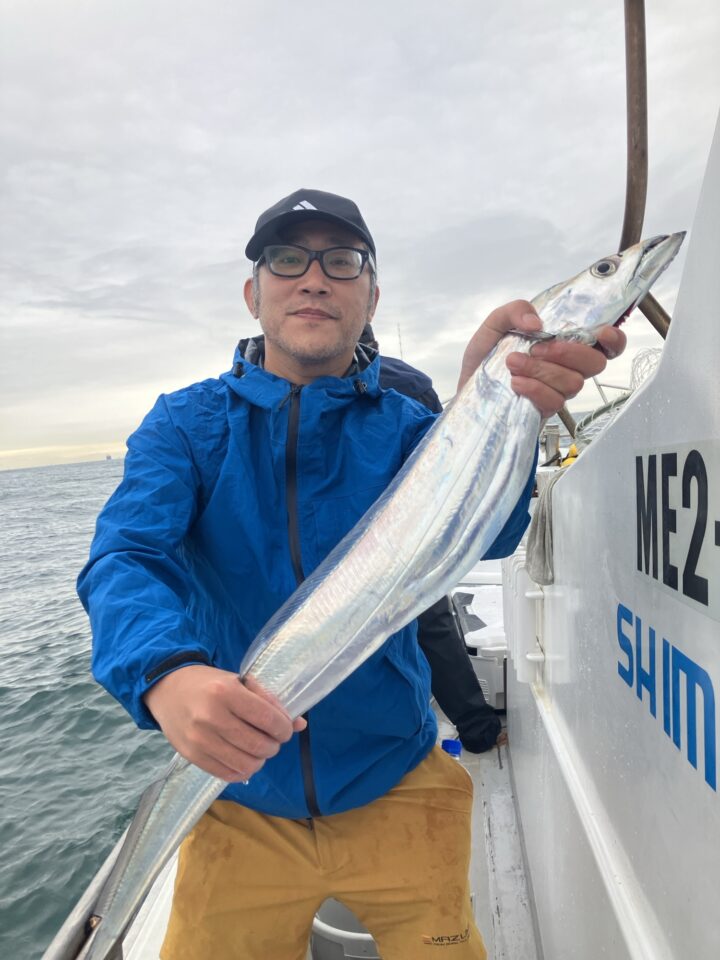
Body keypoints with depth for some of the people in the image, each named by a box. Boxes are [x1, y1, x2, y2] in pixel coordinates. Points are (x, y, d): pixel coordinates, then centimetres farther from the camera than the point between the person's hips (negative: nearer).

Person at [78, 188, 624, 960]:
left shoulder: (402, 425, -7)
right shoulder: (187, 423, -6)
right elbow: (124, 558, -19)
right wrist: (166, 675, -40)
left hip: (395, 789, 1)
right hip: (239, 796, 0)